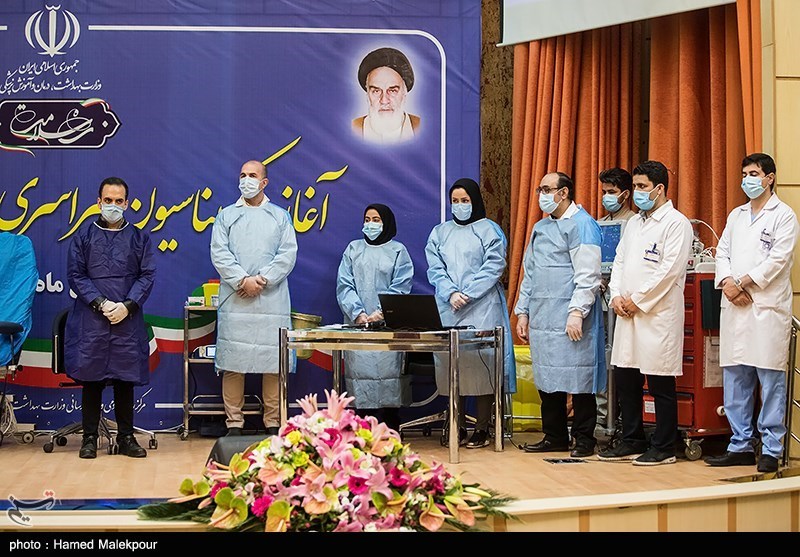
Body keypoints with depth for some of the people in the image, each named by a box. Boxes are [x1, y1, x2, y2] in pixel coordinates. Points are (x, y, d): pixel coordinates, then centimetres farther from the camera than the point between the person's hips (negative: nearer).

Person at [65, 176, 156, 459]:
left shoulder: (139, 237, 10)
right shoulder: (84, 235, 7)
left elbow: (147, 275, 5)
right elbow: (75, 275, 2)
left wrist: (127, 306, -9)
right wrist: (101, 303, -10)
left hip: (128, 319, 1)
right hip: (91, 320, -1)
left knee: (126, 378, 4)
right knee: (91, 378, 0)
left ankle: (126, 437, 12)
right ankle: (89, 437, 9)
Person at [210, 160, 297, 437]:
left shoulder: (281, 216, 14)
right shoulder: (226, 216, 13)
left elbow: (288, 253, 3)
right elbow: (219, 253, 1)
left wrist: (262, 280, -10)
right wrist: (242, 280, -13)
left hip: (272, 299, 0)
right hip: (235, 301, 0)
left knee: (274, 362, -1)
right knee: (232, 362, -2)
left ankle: (273, 424, 5)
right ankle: (234, 423, 4)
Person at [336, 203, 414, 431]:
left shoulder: (398, 251, 9)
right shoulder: (353, 249, 15)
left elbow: (400, 287, -1)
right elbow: (344, 285, 6)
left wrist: (381, 313, -14)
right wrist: (358, 313, -9)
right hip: (357, 325, 2)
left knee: (388, 372, -7)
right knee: (361, 371, -4)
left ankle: (391, 435, -3)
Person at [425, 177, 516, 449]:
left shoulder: (489, 230, 5)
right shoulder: (439, 233, 16)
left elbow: (494, 268, -4)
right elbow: (435, 269, 8)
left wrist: (467, 294, -12)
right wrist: (451, 294, -9)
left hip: (482, 309, -3)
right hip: (448, 311, 3)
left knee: (481, 364, -7)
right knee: (451, 365, 0)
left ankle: (482, 429, -1)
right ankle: (459, 428, 6)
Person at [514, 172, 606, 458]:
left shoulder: (581, 224, -6)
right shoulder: (540, 227, 20)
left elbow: (588, 275, -13)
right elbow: (529, 272, 24)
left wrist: (577, 312, -20)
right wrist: (523, 312, 18)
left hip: (569, 319, -8)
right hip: (541, 317, 8)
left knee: (577, 380, -4)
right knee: (547, 380, 10)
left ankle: (584, 439, 4)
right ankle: (554, 436, 19)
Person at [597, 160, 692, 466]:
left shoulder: (676, 223, -7)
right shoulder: (633, 223, 18)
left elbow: (670, 269, -15)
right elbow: (620, 261, 17)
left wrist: (638, 300, -13)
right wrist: (617, 295, 0)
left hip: (657, 315, -8)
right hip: (627, 313, 8)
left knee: (660, 383, -1)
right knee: (625, 380, 11)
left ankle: (663, 448, 8)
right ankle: (632, 441, 22)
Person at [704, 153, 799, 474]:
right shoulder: (736, 215, 20)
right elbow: (722, 252, 14)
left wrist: (743, 284, -11)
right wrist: (727, 283, -5)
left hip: (768, 307, -6)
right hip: (734, 307, 6)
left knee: (770, 379, -4)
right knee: (734, 378, 7)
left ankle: (771, 450, 1)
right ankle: (741, 445, 15)